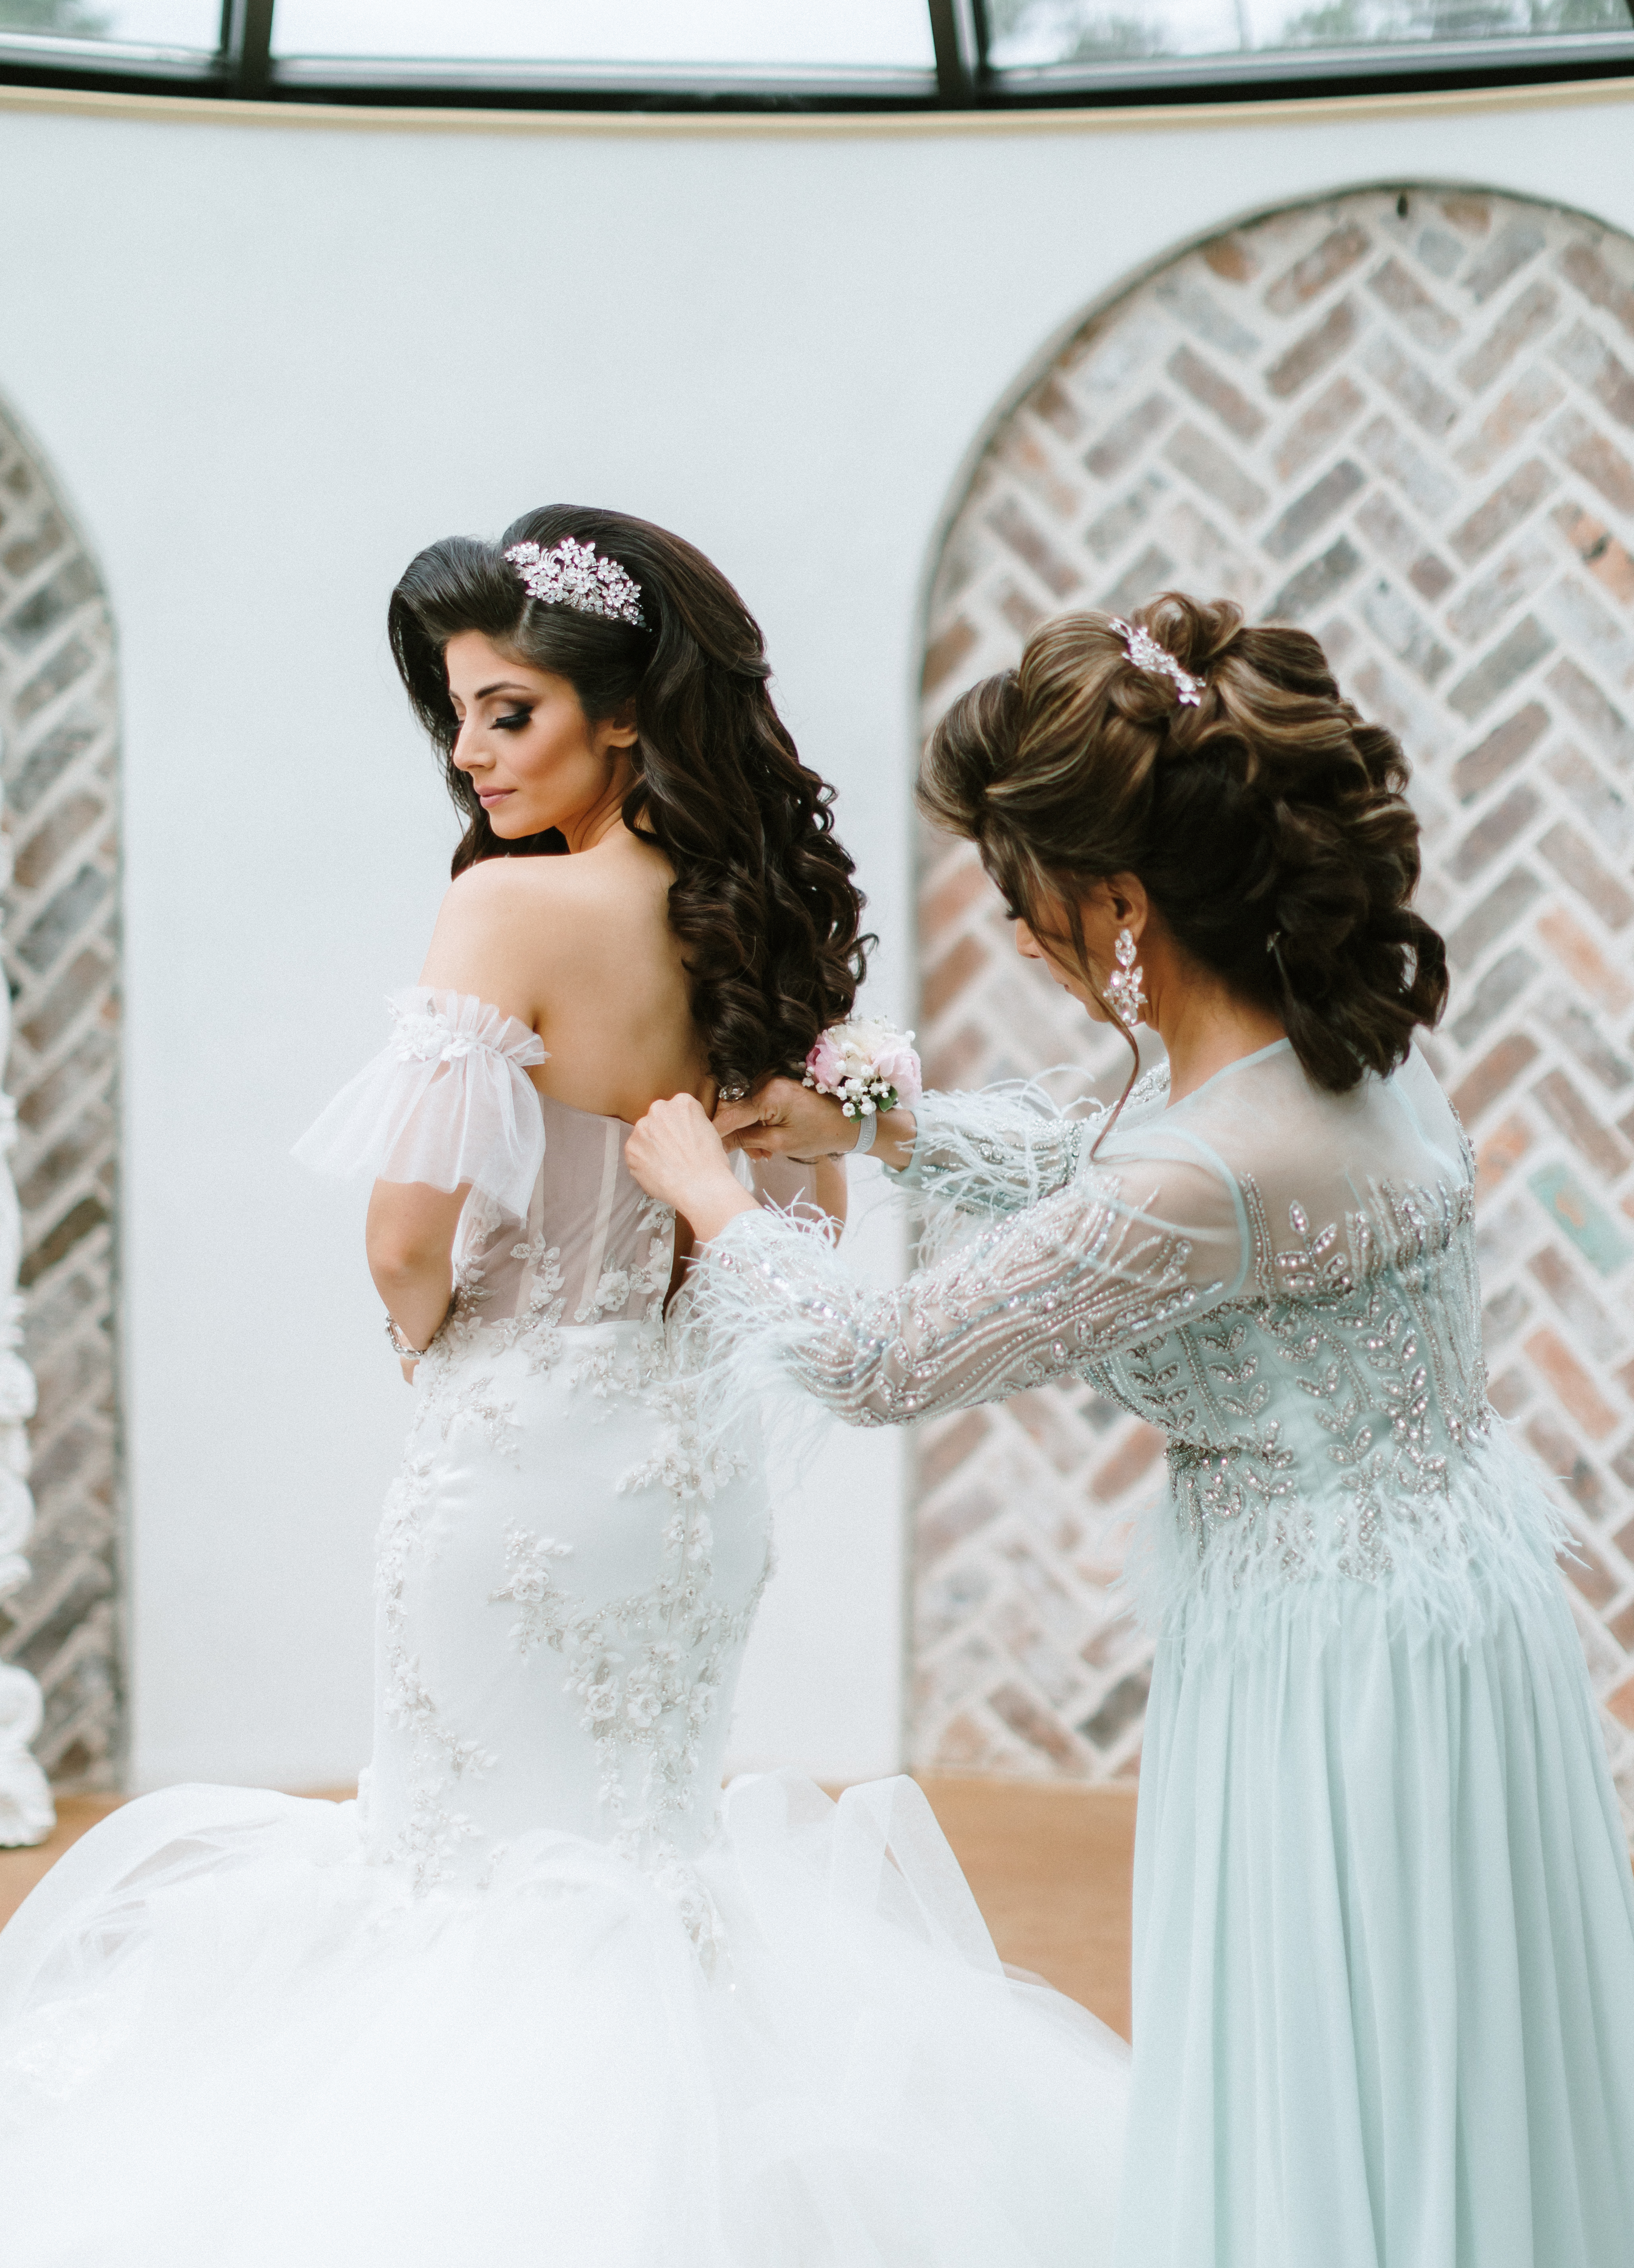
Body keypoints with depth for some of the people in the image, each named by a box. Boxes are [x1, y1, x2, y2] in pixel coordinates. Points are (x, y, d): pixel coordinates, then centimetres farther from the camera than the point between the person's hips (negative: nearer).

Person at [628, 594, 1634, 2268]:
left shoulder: (1214, 1182, -31)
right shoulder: (1332, 1029, -4)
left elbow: (884, 1363, -17)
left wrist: (709, 1198, -1)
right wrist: (881, 1125, 20)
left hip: (1331, 1653, -9)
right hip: (1432, 1582, 9)